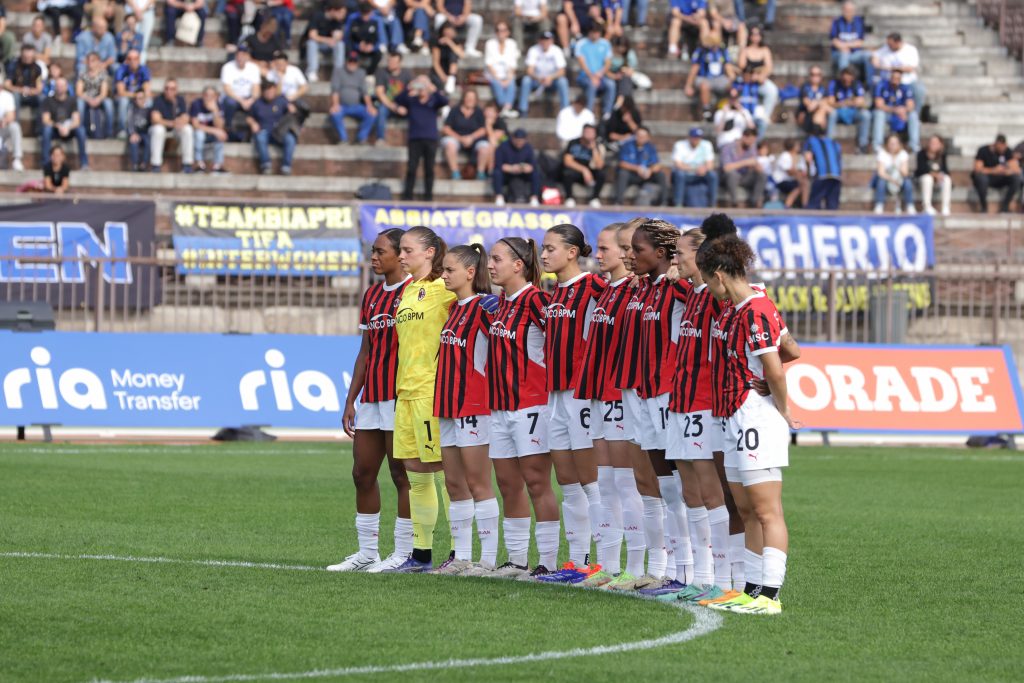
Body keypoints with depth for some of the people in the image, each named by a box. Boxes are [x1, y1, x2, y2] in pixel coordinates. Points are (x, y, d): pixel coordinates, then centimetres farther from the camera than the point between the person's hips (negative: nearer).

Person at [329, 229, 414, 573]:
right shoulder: (371, 295, 16)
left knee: (402, 473, -4)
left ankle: (403, 553, 1)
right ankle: (367, 552, 14)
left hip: (400, 396, -8)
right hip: (371, 397, 8)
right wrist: (350, 400, 17)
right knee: (362, 473, 8)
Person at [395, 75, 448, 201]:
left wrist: (434, 91, -24)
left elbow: (445, 102, -10)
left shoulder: (434, 100, 8)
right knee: (411, 168, -4)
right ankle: (407, 194, 1)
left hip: (430, 139, 0)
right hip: (414, 138, 0)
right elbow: (398, 100, -7)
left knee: (429, 169, 2)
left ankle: (428, 195, 8)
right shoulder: (411, 100, 7)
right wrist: (408, 90, -23)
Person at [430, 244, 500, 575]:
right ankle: (461, 557, 14)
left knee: (478, 483, -5)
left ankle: (488, 558, -1)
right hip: (448, 404, 9)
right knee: (454, 483, 9)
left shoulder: (485, 306, -12)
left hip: (473, 404, -9)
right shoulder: (455, 308, 14)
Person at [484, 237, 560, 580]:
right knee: (508, 484, 10)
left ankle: (548, 561, -5)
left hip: (531, 402, -9)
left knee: (536, 481, -7)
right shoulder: (501, 303, 14)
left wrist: (552, 384, -12)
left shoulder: (535, 300, -12)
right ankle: (517, 560, 16)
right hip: (501, 404, 9)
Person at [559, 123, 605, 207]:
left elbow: (599, 166, -15)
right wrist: (584, 170, -25)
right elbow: (567, 161, -16)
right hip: (573, 172, -2)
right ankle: (569, 198, -16)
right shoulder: (573, 143, -7)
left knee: (601, 173, -28)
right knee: (568, 172, -37)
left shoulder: (598, 146, -4)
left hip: (589, 174, 2)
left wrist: (594, 149, -24)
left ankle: (595, 198, -10)